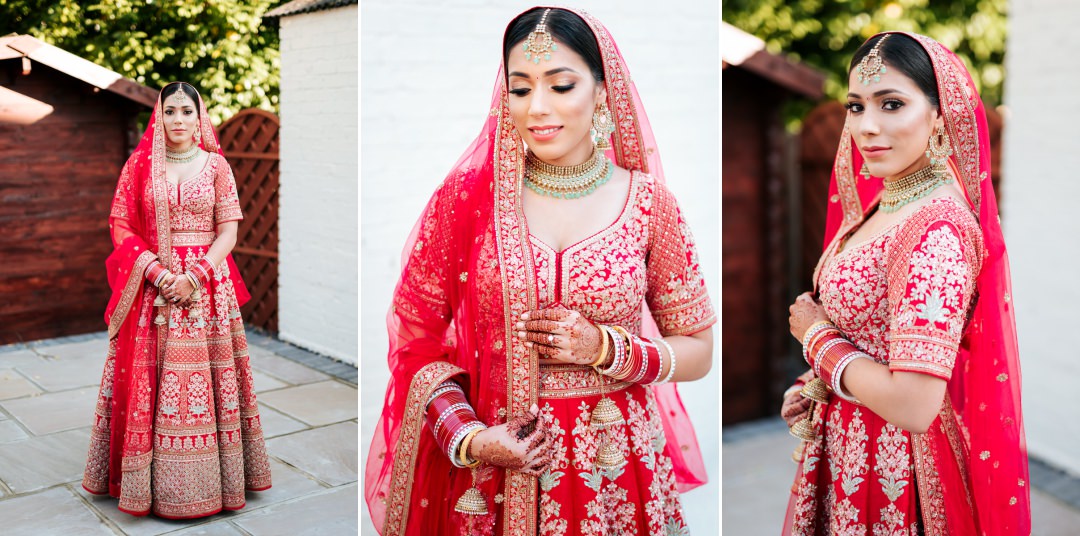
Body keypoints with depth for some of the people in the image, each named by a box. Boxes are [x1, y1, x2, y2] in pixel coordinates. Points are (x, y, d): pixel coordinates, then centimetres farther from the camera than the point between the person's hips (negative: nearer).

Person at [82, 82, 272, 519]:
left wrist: (195, 276, -12)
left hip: (206, 283, 0)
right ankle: (147, 480, 12)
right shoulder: (139, 165, 7)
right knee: (146, 379, 1)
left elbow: (229, 231, 1)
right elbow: (120, 225, 2)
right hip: (151, 285, 1)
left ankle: (208, 479, 11)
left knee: (204, 379, 0)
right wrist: (157, 272, -11)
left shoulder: (216, 165, 5)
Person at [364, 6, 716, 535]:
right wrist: (467, 439, -12)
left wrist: (605, 349, -15)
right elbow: (414, 330, -1)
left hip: (615, 476, 1)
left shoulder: (647, 202, -4)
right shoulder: (469, 194, -5)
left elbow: (697, 351, 2)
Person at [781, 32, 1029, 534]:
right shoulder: (881, 205, 2)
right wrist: (815, 384, -1)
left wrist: (817, 336, -16)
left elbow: (913, 406, -29)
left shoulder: (938, 229, -24)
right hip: (844, 449, 8)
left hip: (890, 463, -8)